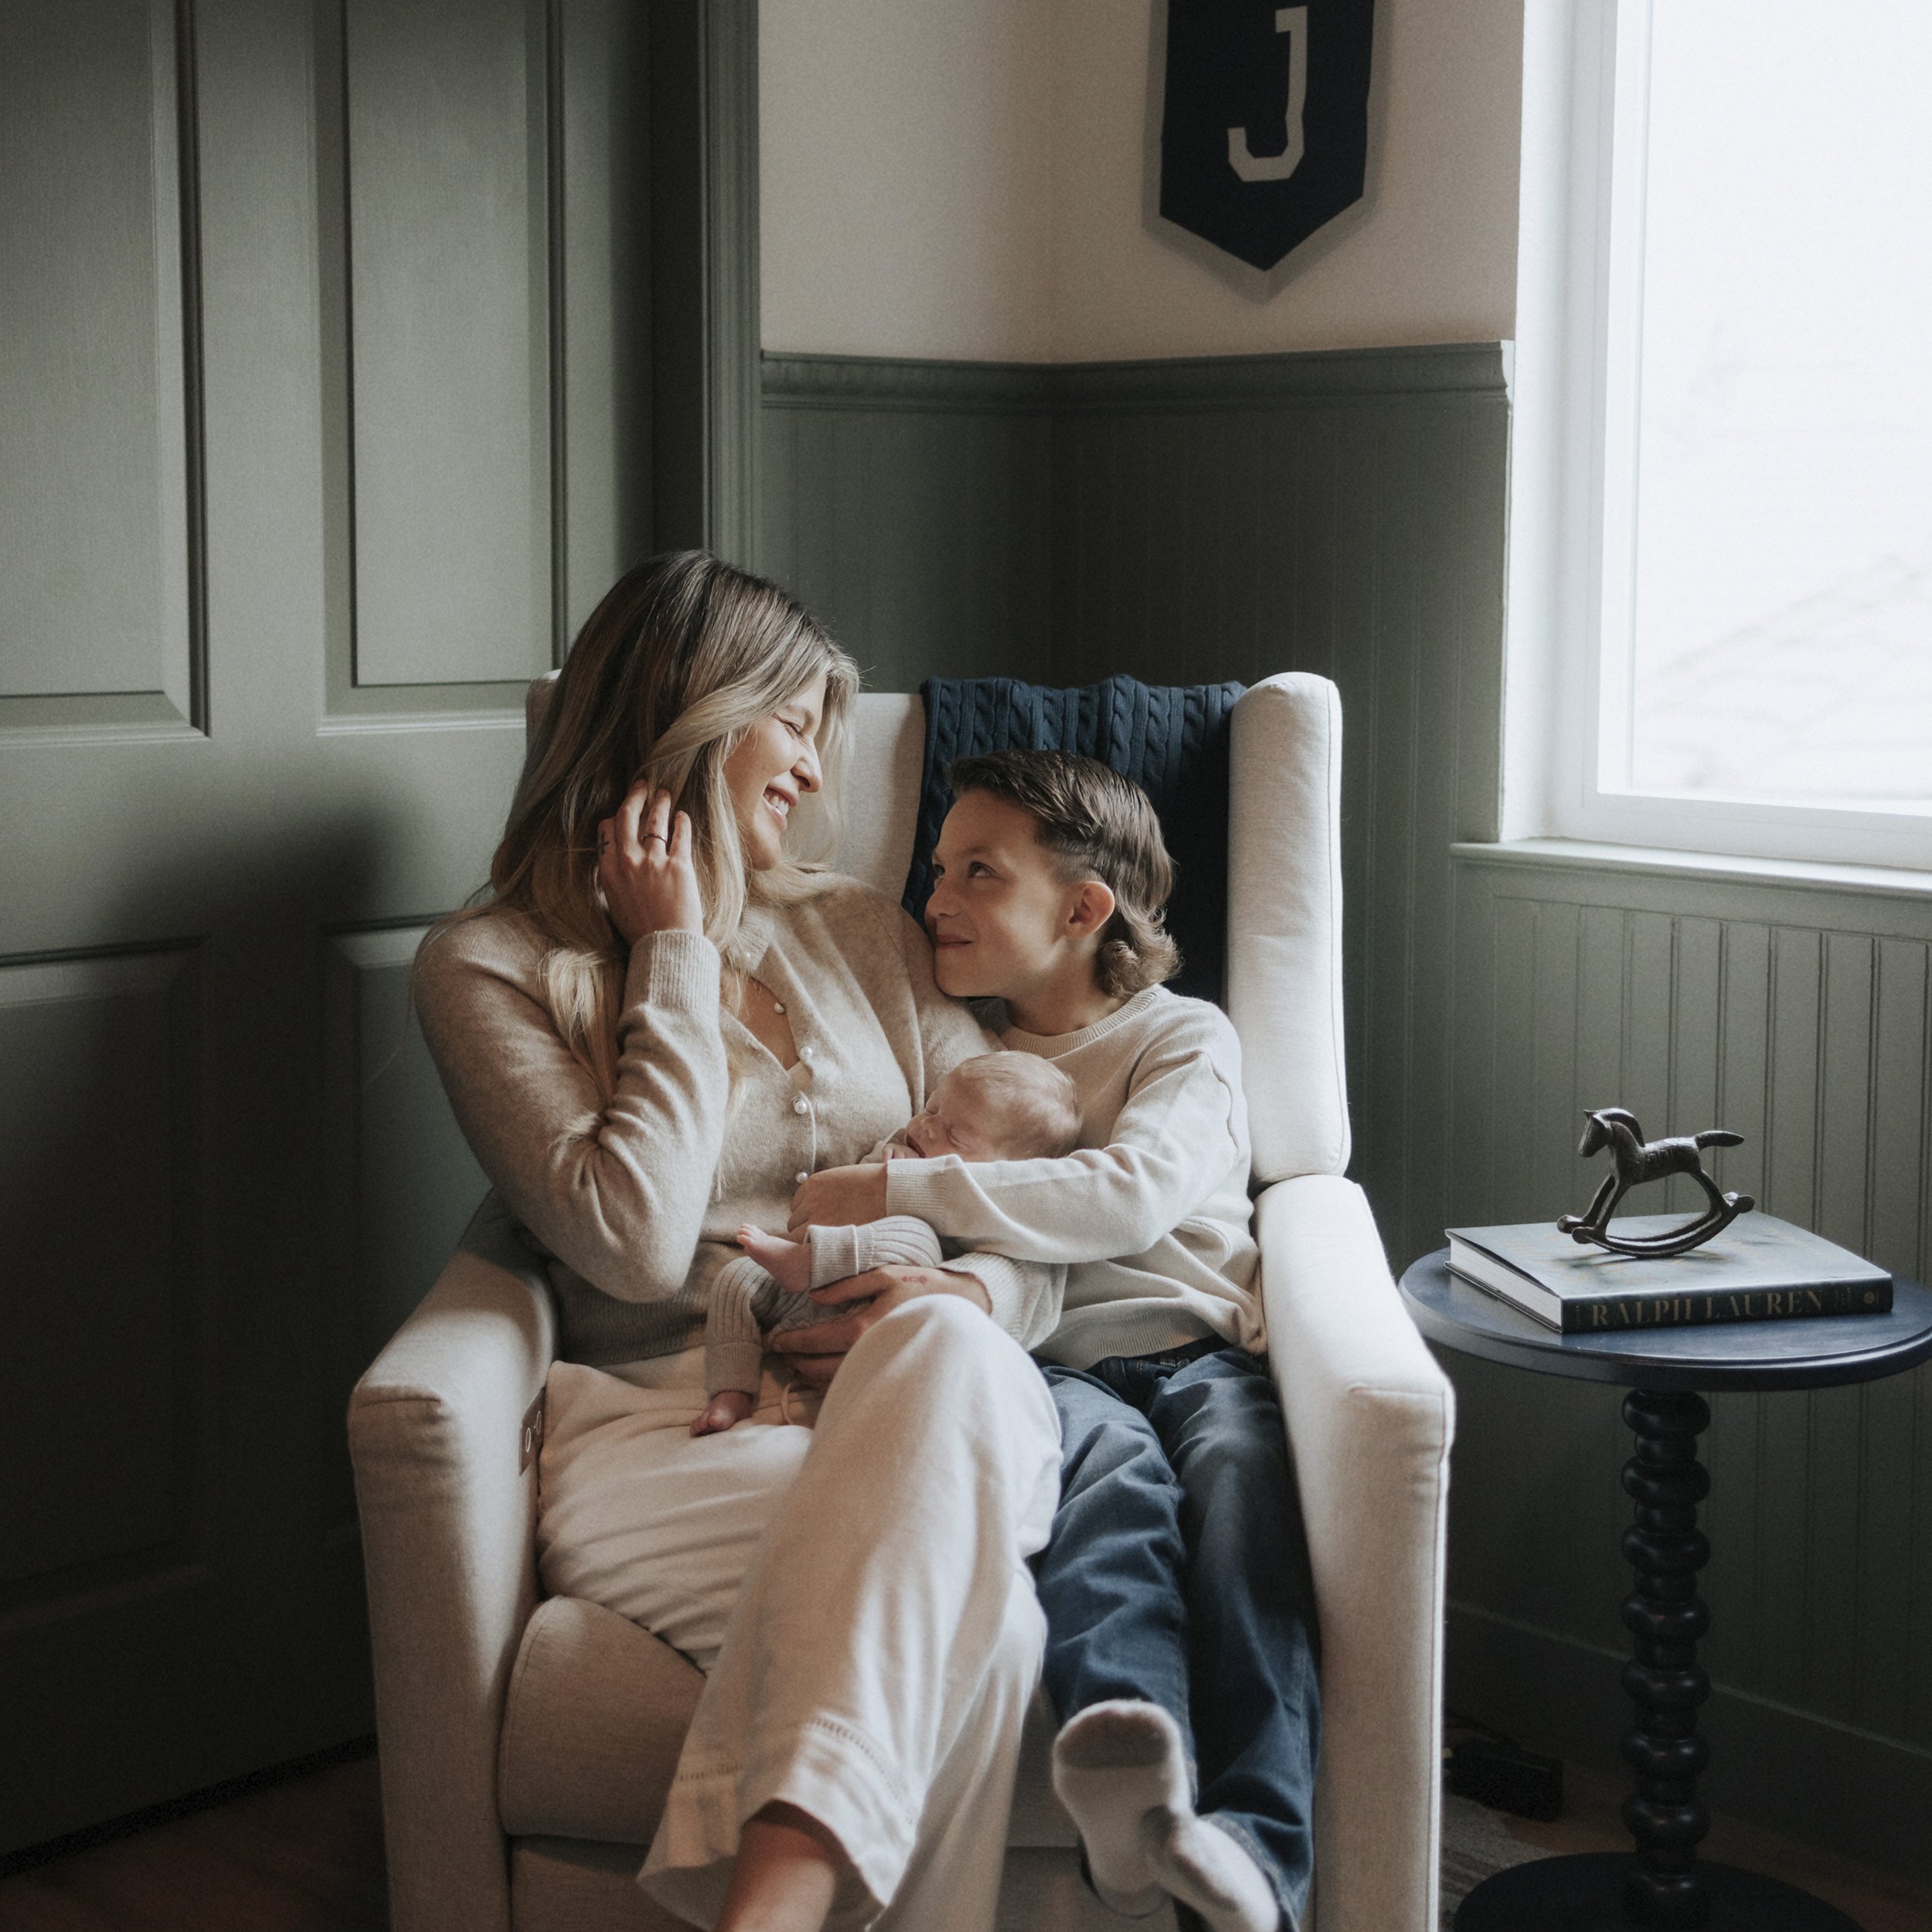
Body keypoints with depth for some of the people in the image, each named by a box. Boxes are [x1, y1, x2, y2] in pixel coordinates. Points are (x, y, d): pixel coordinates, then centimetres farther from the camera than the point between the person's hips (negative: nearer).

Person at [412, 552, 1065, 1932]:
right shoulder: (489, 966, 9)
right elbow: (638, 1242, -8)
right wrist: (676, 951, 1)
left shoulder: (861, 933, 24)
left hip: (921, 1404, 3)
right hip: (667, 1428, -3)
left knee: (942, 1348, -38)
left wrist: (974, 1299, -7)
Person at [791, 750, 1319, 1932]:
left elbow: (1133, 1196, -8)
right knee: (1112, 1458, -34)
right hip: (1044, 1365, 1)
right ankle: (1134, 1768, -60)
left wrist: (902, 1191, -13)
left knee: (1241, 1469, -34)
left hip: (1198, 1348, -1)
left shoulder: (1185, 1038, 13)